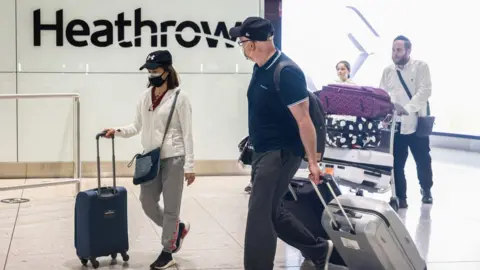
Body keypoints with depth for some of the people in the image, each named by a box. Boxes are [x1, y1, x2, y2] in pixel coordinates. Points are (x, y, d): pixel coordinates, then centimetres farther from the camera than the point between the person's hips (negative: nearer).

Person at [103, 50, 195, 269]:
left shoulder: (179, 97, -10)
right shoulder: (145, 96, 7)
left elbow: (187, 134, -9)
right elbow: (137, 127, 13)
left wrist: (189, 165, -12)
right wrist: (117, 131, -7)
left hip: (173, 159, -6)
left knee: (170, 207, 2)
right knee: (148, 204, 11)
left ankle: (167, 252, 16)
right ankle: (177, 228, 35)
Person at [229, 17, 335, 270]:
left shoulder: (285, 73, -21)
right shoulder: (260, 68, 7)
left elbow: (304, 120, -20)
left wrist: (312, 161, -19)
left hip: (281, 153, -10)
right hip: (263, 152, 10)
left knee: (260, 216, -9)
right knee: (273, 212, 16)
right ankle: (319, 249, 31)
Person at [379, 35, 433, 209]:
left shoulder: (421, 67, -3)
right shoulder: (388, 71, 9)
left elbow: (424, 91, -14)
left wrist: (407, 109, -27)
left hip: (416, 124, -2)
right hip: (394, 125, 3)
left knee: (423, 161, 12)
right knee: (397, 163, 3)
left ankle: (426, 189, 36)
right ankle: (400, 197, 15)